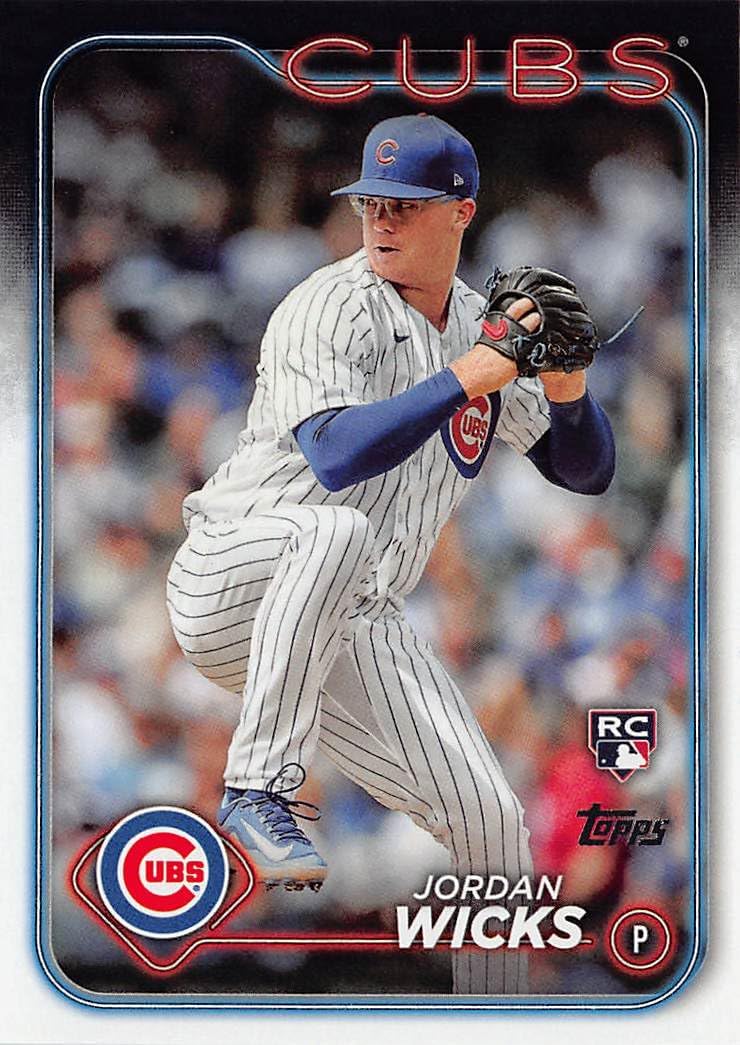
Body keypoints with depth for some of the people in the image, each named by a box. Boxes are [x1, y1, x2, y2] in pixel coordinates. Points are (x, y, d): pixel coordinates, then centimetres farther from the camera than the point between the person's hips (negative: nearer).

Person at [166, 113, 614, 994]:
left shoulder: (485, 327, 9)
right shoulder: (331, 307, -12)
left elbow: (587, 471, 10)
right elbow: (336, 459, -28)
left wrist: (565, 384, -10)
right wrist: (470, 375, -28)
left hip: (356, 626, 6)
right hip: (230, 585, -6)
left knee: (492, 823, -1)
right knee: (337, 531, -41)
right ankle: (257, 785, -29)